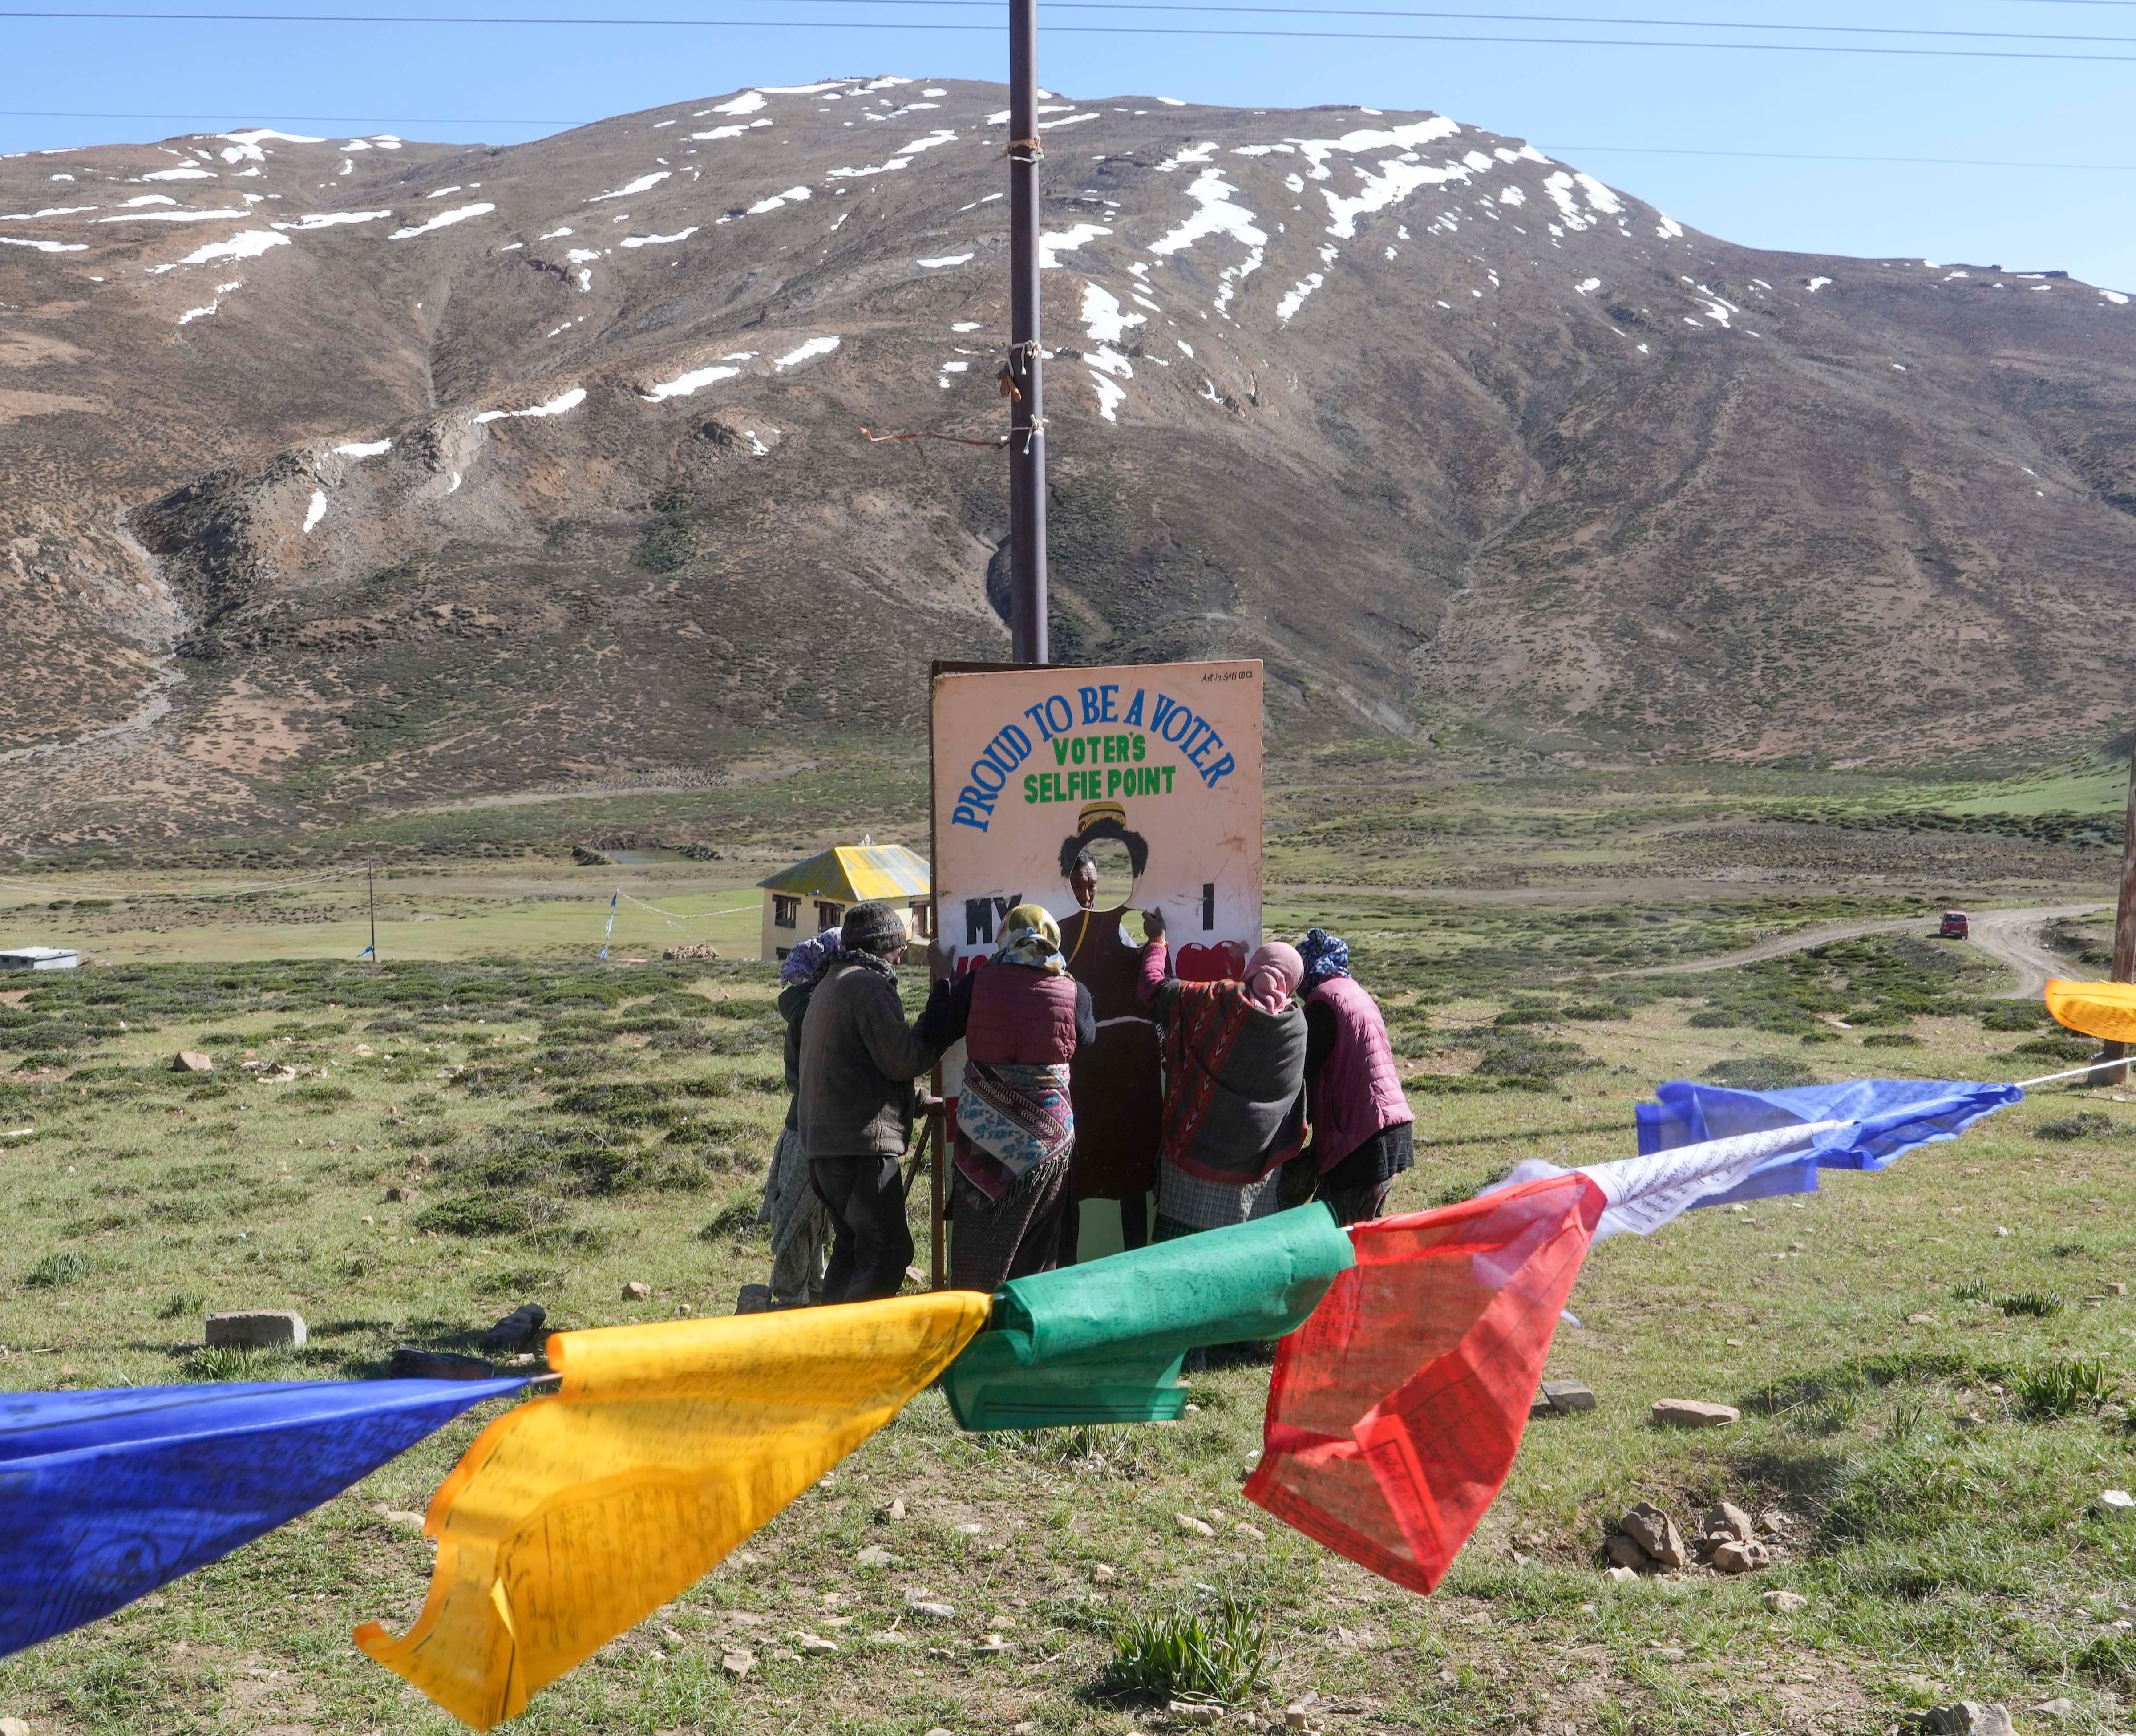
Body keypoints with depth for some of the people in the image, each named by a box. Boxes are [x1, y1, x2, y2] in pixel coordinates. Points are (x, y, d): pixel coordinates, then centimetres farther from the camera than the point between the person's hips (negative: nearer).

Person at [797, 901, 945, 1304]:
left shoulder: (830, 984, 22)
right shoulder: (869, 985, -10)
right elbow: (901, 1059, -16)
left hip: (823, 1140, 10)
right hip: (863, 1143, -10)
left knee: (851, 1248, 17)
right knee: (888, 1253, -10)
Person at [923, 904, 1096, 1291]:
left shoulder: (978, 983, -7)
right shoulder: (1073, 992, -4)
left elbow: (935, 1037, 1)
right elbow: (1086, 1040, 14)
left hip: (983, 1130, 0)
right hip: (1048, 1133, 1)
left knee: (979, 1254, 9)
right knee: (1038, 1251, 13)